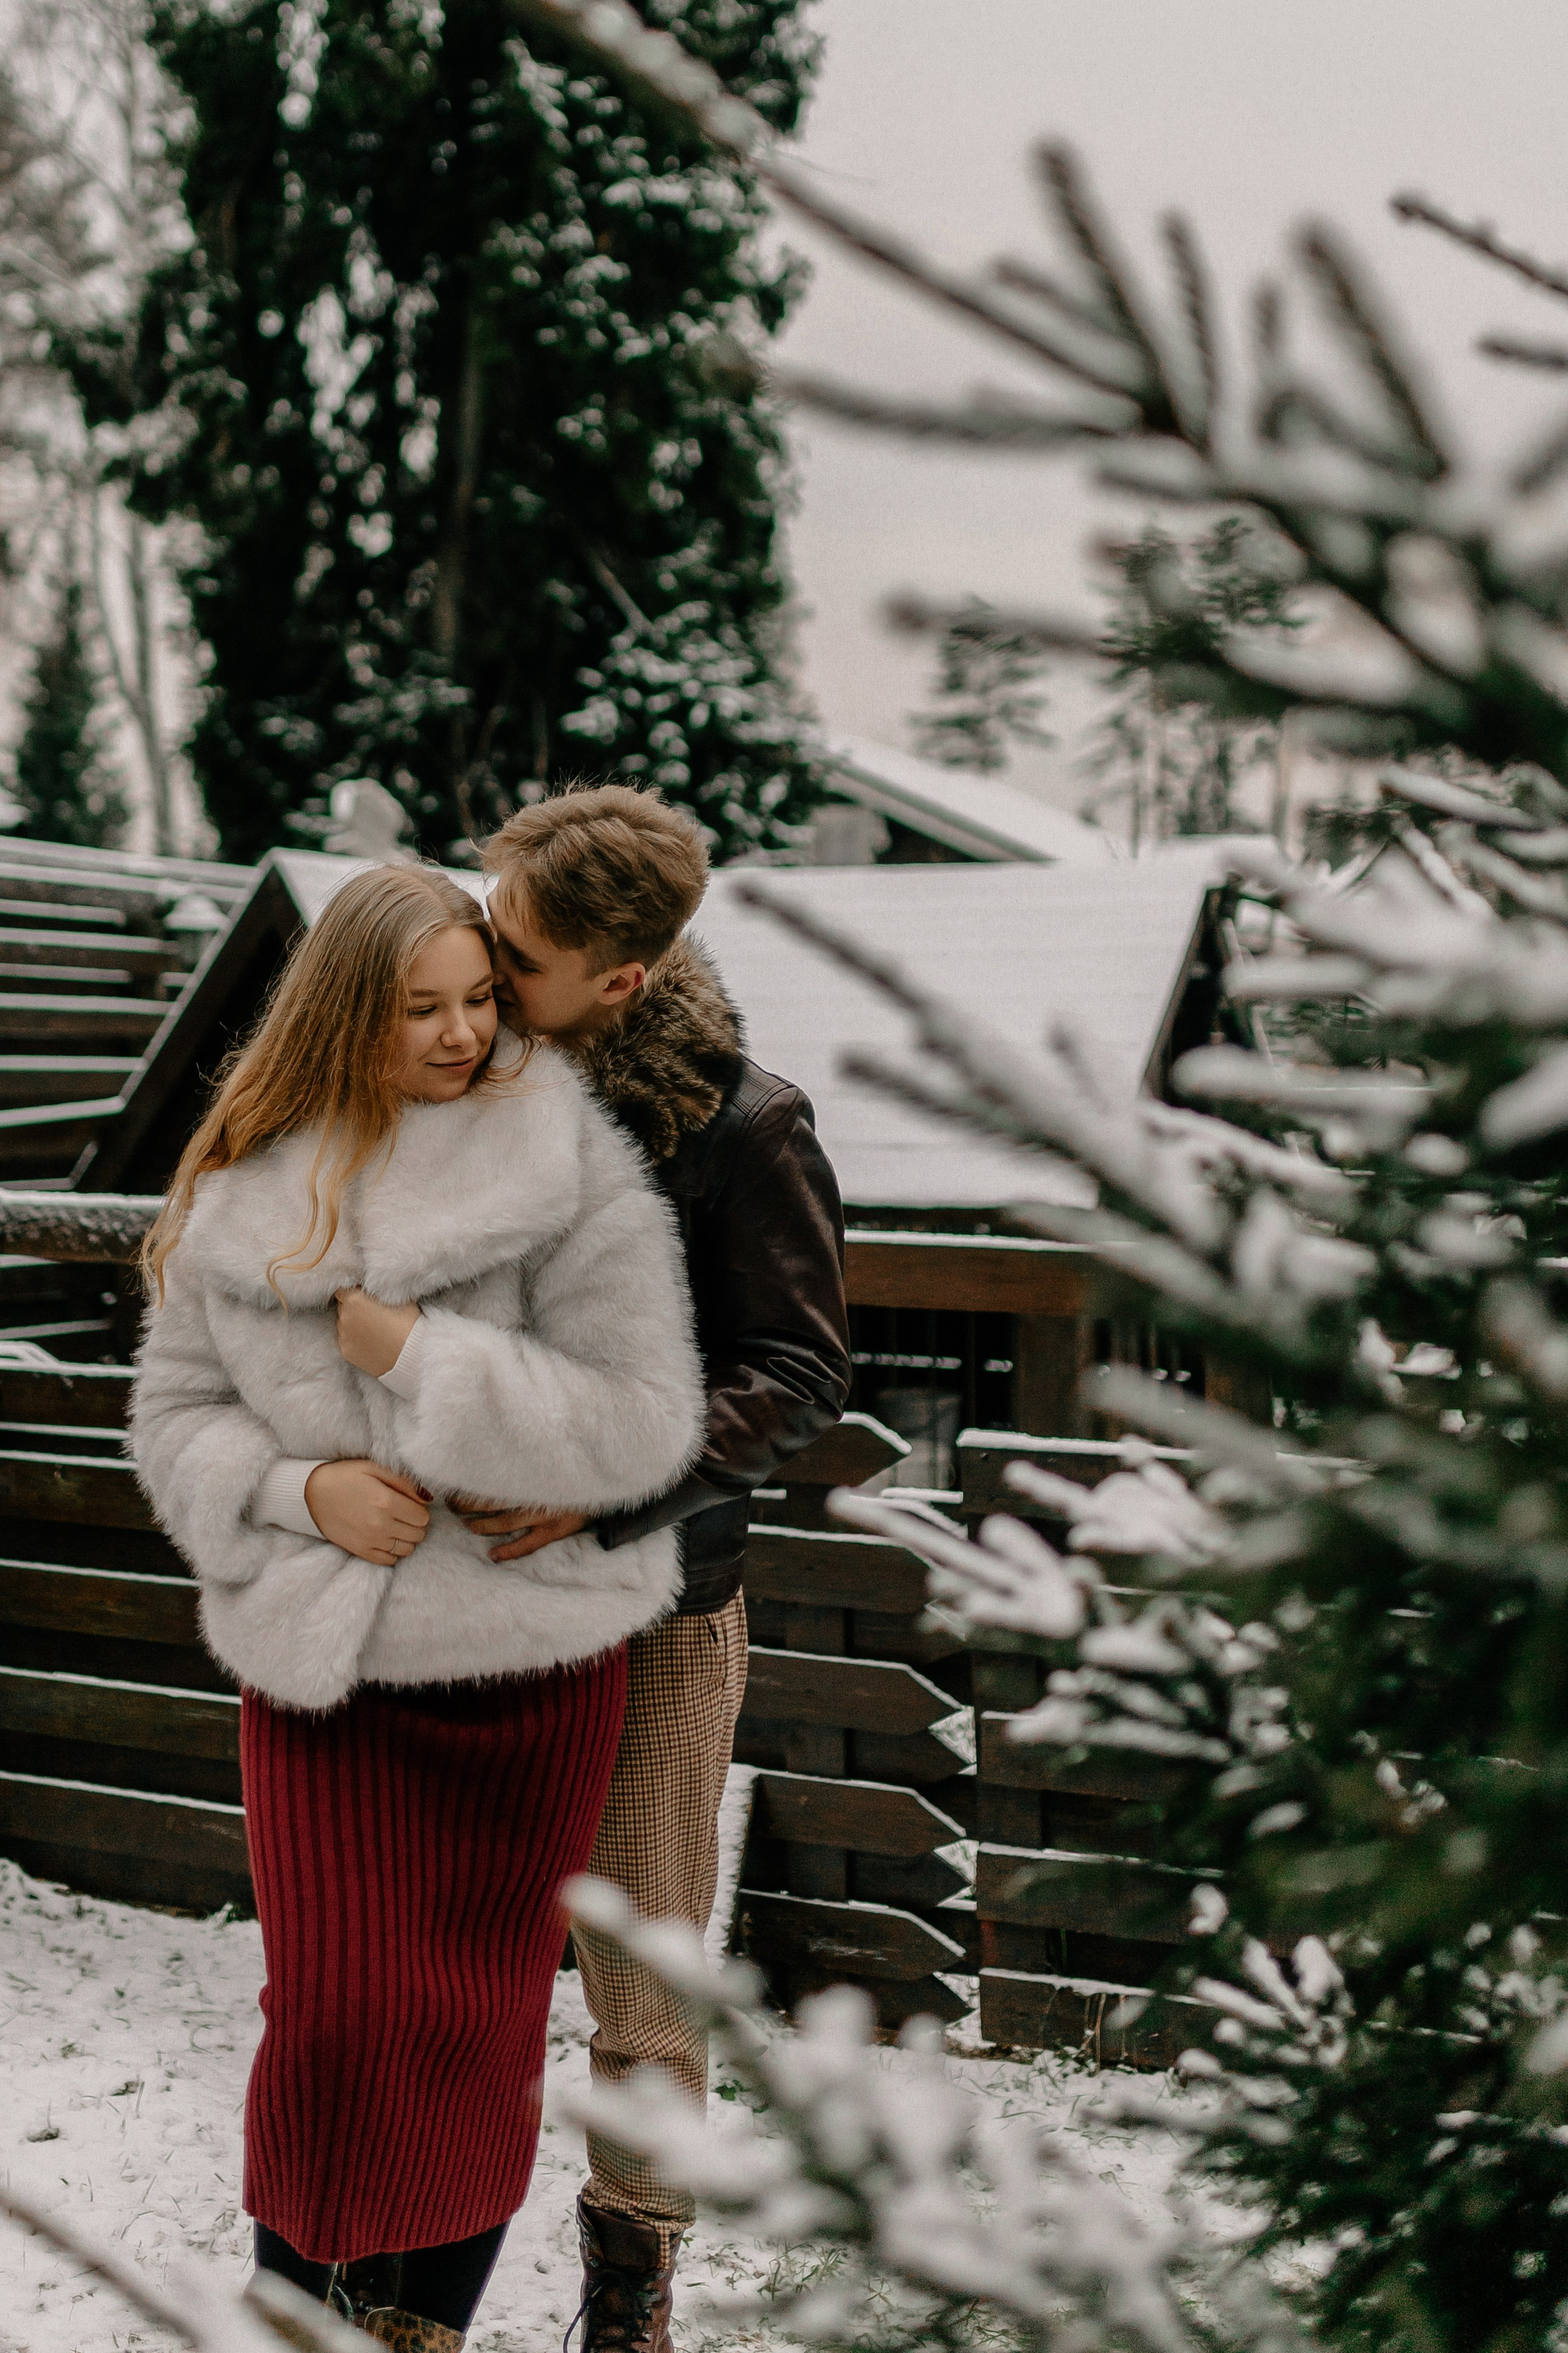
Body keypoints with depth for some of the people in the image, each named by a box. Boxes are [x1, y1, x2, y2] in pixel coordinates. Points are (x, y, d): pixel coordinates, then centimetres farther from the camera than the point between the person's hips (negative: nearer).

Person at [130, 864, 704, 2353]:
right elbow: (174, 1410, 7)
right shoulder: (243, 1191, 0)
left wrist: (420, 1358, -20)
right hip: (316, 1659, 2)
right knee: (330, 2010, 0)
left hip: (524, 1658, -1)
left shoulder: (568, 1173, -11)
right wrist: (300, 1488, -12)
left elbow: (644, 1424, -16)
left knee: (476, 2012, 10)